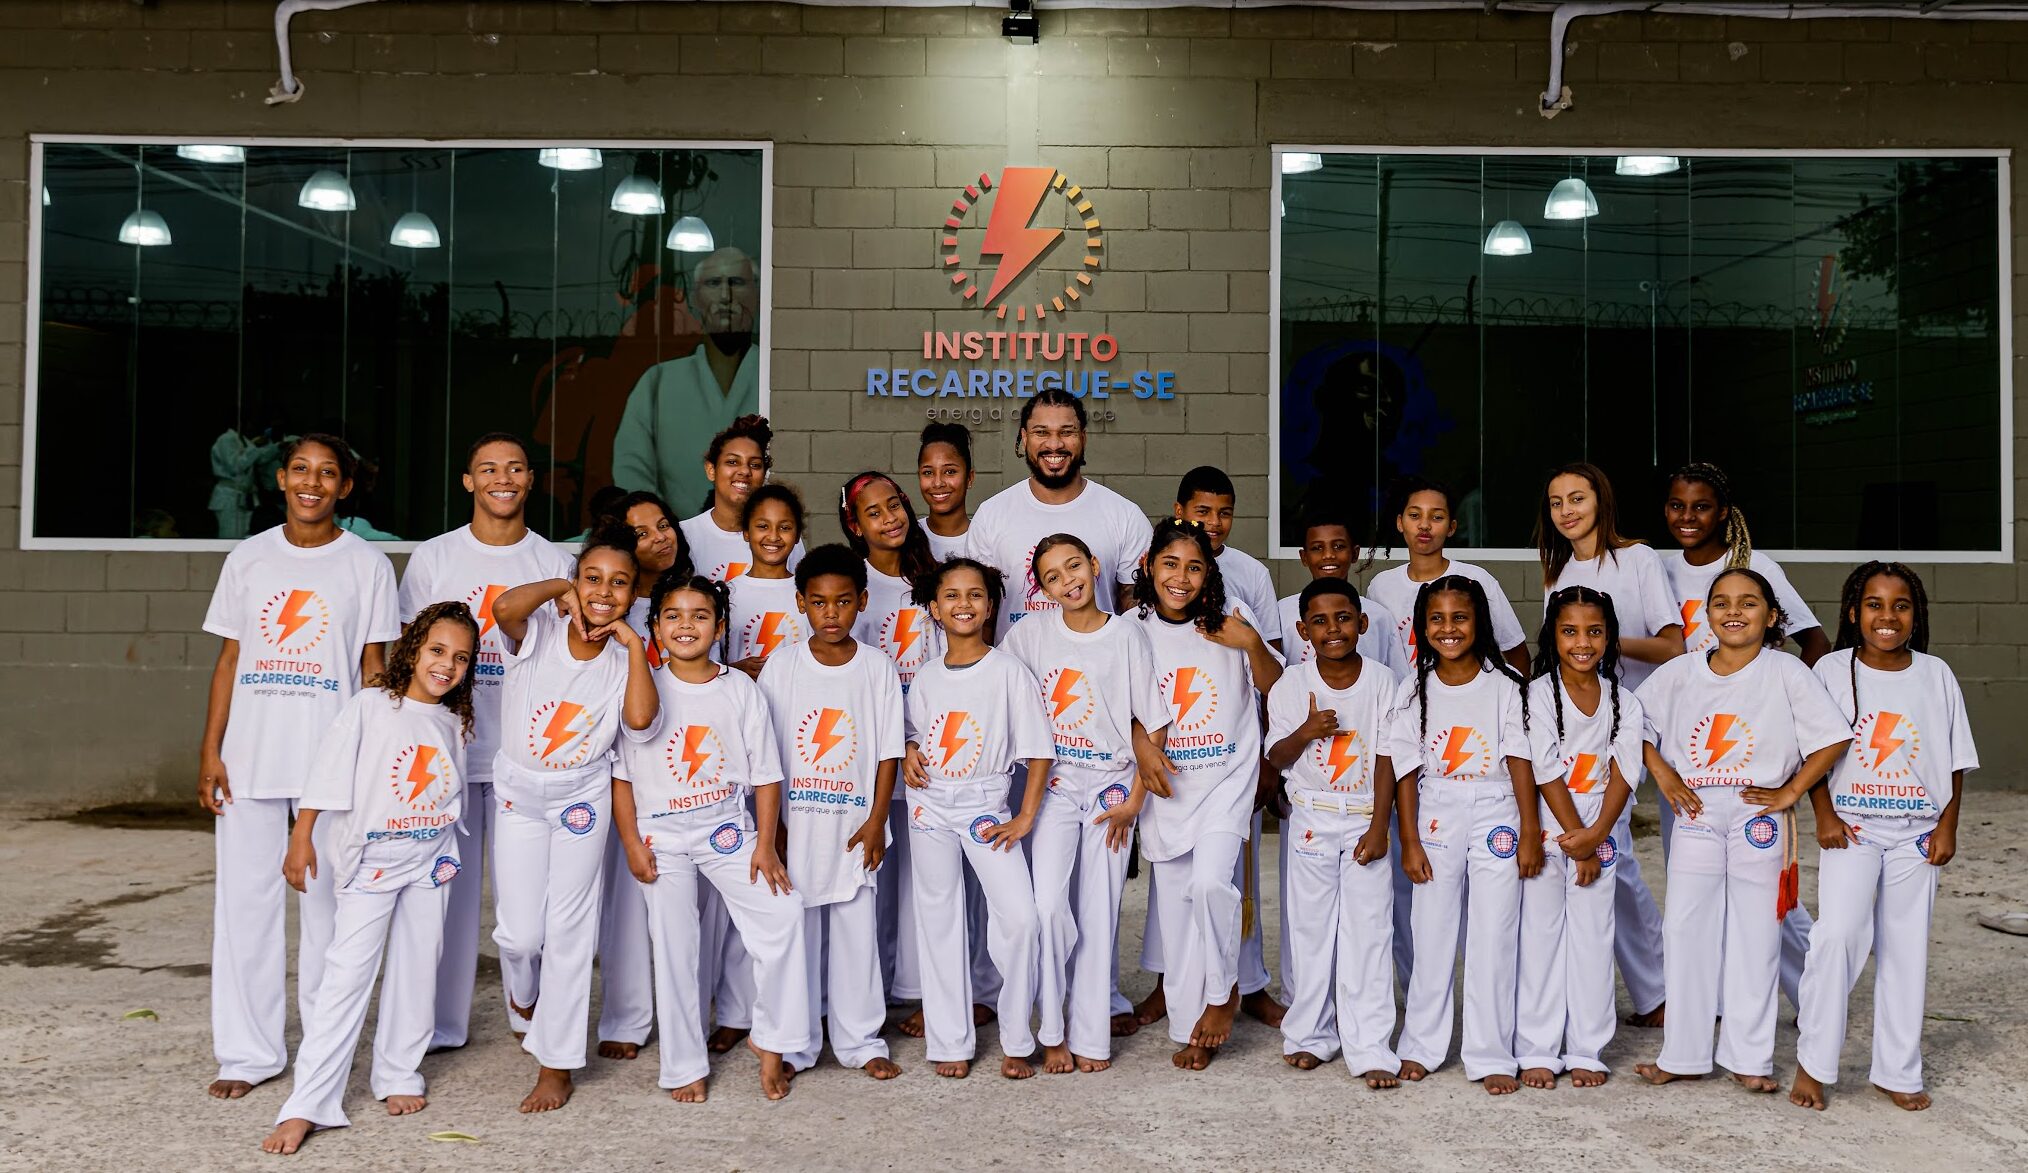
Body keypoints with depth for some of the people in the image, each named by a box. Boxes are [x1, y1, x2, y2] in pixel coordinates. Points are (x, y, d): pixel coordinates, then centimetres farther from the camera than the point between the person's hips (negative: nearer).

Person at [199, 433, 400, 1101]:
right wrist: (210, 751, 3)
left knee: (327, 902, 3)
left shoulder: (366, 565, 3)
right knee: (245, 901, 5)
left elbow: (373, 667, 2)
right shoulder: (248, 558, 9)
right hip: (249, 759, 3)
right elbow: (229, 659, 10)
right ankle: (249, 1052, 15)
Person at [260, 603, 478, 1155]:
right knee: (347, 974, -8)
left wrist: (451, 856, 12)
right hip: (370, 857, -5)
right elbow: (329, 771, -9)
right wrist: (302, 836, -12)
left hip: (430, 860, 5)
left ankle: (399, 1076, 26)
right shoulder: (370, 706, -8)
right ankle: (305, 1106, -4)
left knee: (417, 972, 11)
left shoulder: (454, 723, 6)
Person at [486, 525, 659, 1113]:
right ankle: (525, 1001, 39)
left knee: (569, 931, 2)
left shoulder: (624, 659, -5)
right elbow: (503, 608, -36)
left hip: (583, 798, 1)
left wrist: (634, 643, -20)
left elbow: (640, 720, -25)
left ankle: (557, 1063, 16)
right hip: (518, 793, 0)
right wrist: (558, 589, -20)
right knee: (518, 932, 2)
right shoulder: (541, 633, -11)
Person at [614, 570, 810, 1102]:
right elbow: (621, 774, 0)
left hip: (728, 828, 1)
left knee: (783, 912, -15)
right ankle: (686, 1067, 19)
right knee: (675, 949, 3)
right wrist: (632, 845, -7)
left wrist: (765, 845, -6)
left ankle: (771, 1041, 2)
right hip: (663, 835, 0)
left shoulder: (740, 690, -1)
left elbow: (765, 774, 0)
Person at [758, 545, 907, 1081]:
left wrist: (876, 820, -7)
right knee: (797, 931, 7)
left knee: (858, 932, 7)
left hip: (856, 826, 0)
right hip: (795, 824, 0)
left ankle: (861, 1041, 21)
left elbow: (888, 752, 0)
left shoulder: (878, 667, -1)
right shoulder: (781, 667, -1)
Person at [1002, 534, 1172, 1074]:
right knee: (1049, 905, -13)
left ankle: (1091, 1035, 15)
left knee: (1099, 914, 3)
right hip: (1054, 785, 0)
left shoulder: (1128, 636, -2)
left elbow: (1152, 724, 0)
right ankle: (1052, 1030, 5)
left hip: (1112, 785, 0)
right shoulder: (1030, 635, 1)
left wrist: (1134, 800, -6)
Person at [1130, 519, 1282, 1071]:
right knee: (1174, 905, 6)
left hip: (1228, 777, -2)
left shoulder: (1231, 620, -3)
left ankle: (1222, 992, 5)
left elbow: (1275, 687, -1)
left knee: (1211, 881, -21)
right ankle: (1188, 1029, 21)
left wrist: (1254, 646, -17)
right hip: (1166, 786, 2)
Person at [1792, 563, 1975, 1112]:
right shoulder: (1832, 671, -2)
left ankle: (1898, 1071, 19)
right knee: (1838, 932, -17)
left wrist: (1947, 825, -1)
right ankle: (1813, 1061, -5)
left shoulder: (1936, 675, 3)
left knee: (1906, 948, 7)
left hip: (1916, 833, 2)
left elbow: (1956, 760, 7)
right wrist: (1825, 815, -9)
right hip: (1851, 828, -2)